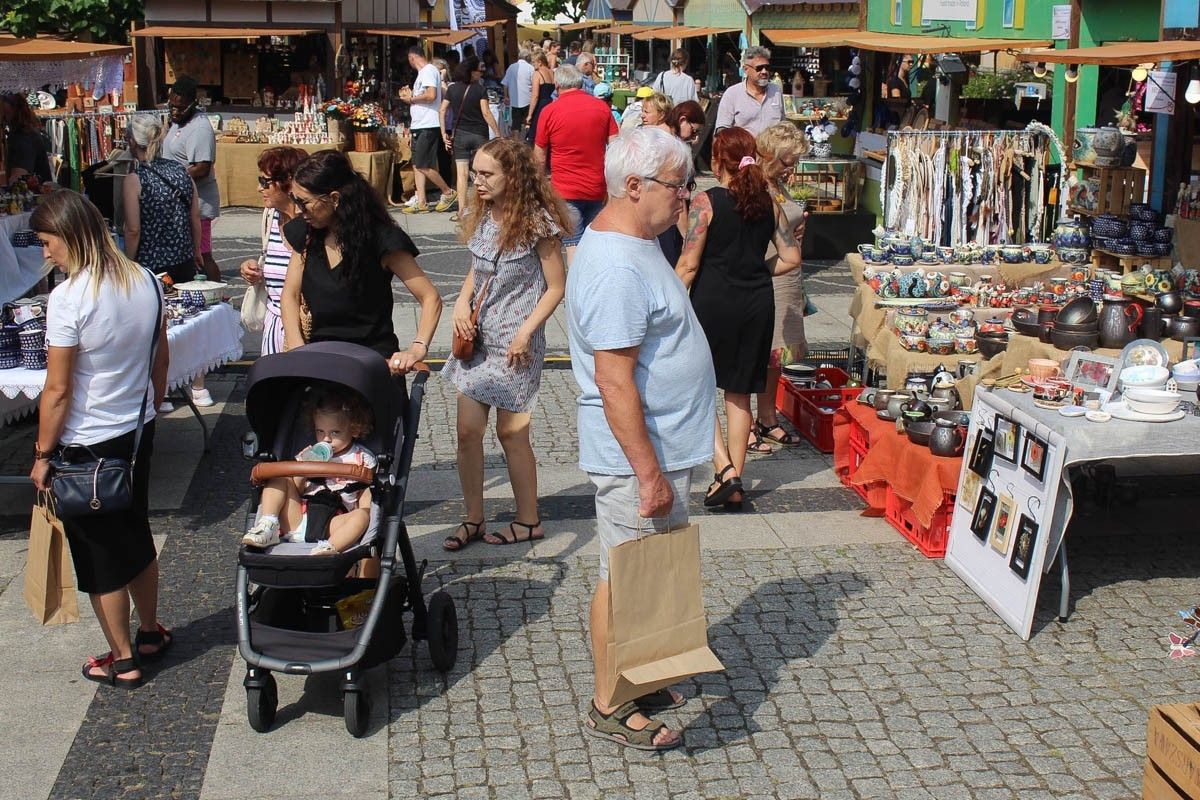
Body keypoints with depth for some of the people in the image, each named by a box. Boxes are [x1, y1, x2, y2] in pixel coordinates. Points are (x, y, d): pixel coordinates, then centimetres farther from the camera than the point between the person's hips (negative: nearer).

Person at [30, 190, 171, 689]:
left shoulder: (68, 298, -22)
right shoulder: (144, 282, -2)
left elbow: (58, 390, -19)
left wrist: (43, 454, -9)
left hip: (86, 446, -7)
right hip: (137, 433, 7)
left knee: (100, 555, 8)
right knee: (136, 537, 23)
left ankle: (123, 661, 20)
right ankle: (151, 633, 38)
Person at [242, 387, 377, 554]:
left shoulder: (363, 459, 10)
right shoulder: (310, 455, 18)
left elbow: (366, 503, 7)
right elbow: (294, 492, 13)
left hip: (334, 525, -3)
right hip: (299, 519, 3)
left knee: (363, 516, -31)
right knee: (279, 478, -4)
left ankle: (330, 547, -53)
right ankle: (268, 527, -22)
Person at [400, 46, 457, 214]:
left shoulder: (428, 71, -12)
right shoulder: (423, 73, 20)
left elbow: (431, 95, -24)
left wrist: (412, 99, -12)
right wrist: (410, 96, 10)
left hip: (428, 126, -10)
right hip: (419, 125, 10)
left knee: (423, 166, -9)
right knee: (417, 165, 7)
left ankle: (448, 193, 4)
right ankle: (421, 202, 8)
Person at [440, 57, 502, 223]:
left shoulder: (452, 88, 3)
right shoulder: (479, 89, -7)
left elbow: (442, 111, 2)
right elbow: (486, 113, -12)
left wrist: (444, 133, 6)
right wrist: (498, 134, -9)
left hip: (459, 134, 2)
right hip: (479, 134, -2)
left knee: (461, 173, 2)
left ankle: (462, 211, 0)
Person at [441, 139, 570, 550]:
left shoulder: (537, 224, -14)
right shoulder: (481, 218, 5)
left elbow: (556, 287, -10)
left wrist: (525, 332, -17)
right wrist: (462, 303, -1)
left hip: (515, 344, -6)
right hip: (478, 338, 6)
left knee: (511, 432, 4)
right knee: (467, 430, 5)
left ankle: (529, 521, 21)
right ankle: (473, 518, 20)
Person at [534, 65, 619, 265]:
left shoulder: (550, 111, -6)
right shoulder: (602, 107, 2)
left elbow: (540, 157, 0)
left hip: (566, 191, -3)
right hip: (597, 188, 3)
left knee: (574, 246, -3)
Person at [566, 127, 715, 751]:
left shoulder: (637, 243, 10)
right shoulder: (615, 268, -24)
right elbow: (614, 382, -27)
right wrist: (650, 472, -25)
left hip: (661, 447, 10)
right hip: (637, 454, -10)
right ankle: (609, 707, 18)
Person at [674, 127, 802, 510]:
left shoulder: (706, 202, -10)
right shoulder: (767, 202, 4)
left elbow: (689, 265, -12)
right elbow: (791, 257, 6)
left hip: (713, 303, -5)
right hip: (758, 305, 5)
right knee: (739, 393, 13)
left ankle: (725, 470, -5)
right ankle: (734, 481, 19)